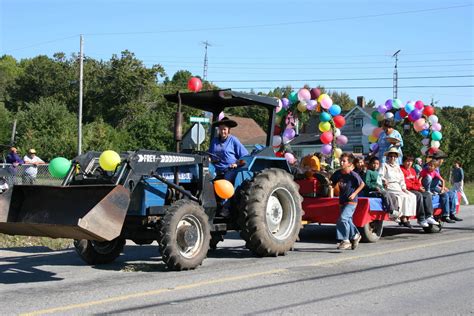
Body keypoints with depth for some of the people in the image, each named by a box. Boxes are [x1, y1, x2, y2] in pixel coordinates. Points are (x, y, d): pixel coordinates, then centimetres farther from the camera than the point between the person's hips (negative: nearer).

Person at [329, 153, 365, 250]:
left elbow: (362, 184, -3)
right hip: (342, 201, 7)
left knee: (343, 218, -20)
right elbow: (333, 184, 13)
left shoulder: (353, 175, -15)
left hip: (351, 201, -7)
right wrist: (329, 183, -8)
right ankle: (355, 235, 38)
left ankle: (345, 240, -13)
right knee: (348, 220, 16)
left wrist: (354, 193, -10)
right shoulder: (338, 173, 0)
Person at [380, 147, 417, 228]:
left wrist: (403, 188, 8)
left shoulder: (397, 166, 25)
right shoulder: (385, 165, 7)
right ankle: (403, 218, -26)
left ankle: (407, 217, -18)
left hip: (398, 187, 7)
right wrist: (384, 180, -24)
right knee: (404, 197, -28)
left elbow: (402, 179, 22)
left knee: (412, 196, -15)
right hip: (389, 188, -7)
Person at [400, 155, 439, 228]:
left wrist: (420, 187, -2)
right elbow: (405, 184, -15)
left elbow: (416, 181, 22)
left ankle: (429, 217, -18)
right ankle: (421, 219, -28)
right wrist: (417, 188, -14)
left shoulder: (412, 170, 20)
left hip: (415, 189, 9)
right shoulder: (401, 170, -8)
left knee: (427, 194, -11)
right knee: (419, 195, -32)